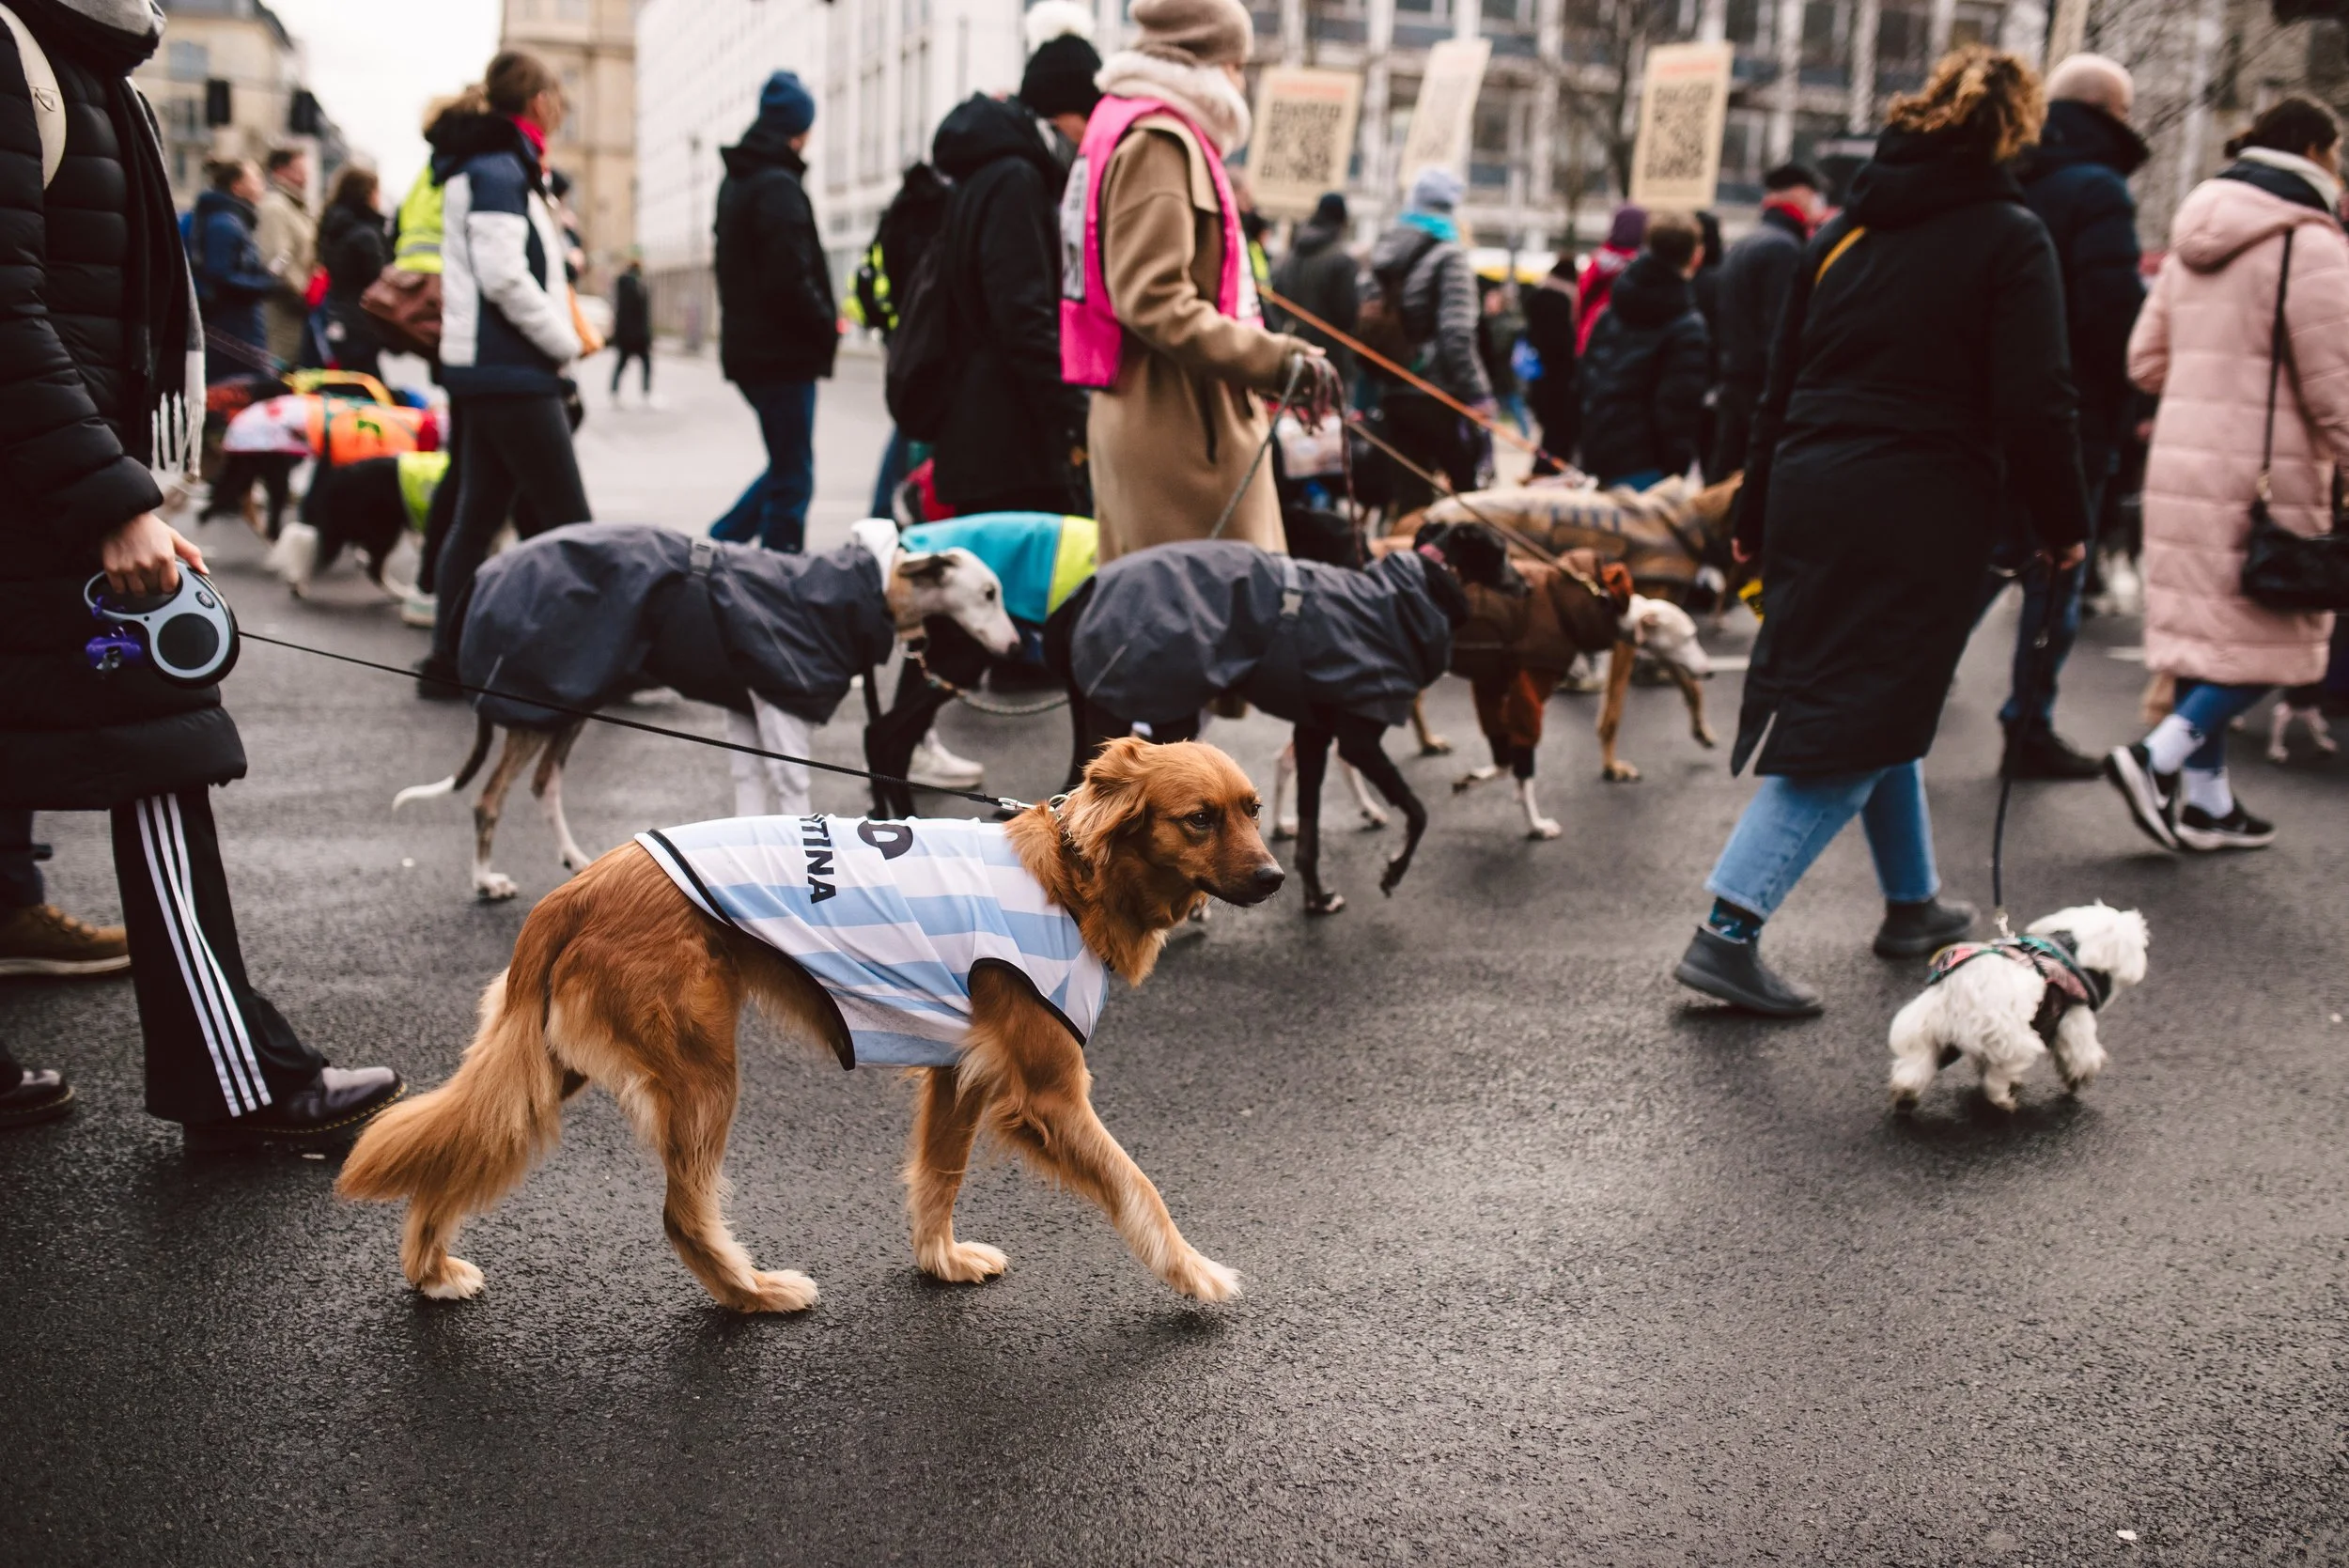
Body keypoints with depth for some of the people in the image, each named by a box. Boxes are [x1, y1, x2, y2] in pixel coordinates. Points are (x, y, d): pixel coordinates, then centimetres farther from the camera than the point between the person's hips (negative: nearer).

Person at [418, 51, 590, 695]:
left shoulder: (496, 166, 19)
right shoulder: (499, 170, -12)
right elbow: (505, 279, -21)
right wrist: (565, 342, -12)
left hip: (490, 370, 10)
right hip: (512, 372, -10)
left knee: (478, 515, 10)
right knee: (568, 522, -7)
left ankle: (448, 658, 13)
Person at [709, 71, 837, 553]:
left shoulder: (735, 181, 16)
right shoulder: (779, 187, -15)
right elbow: (790, 281, -23)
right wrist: (829, 328, -7)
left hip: (747, 347, 9)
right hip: (783, 353, -9)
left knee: (787, 466, 19)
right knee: (793, 478, -3)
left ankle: (717, 547, 15)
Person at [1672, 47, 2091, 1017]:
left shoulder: (1843, 232, 12)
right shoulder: (2008, 238, -5)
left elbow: (1781, 387, 15)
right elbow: (2037, 406, -11)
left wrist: (1756, 519, 22)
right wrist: (2064, 526, 2)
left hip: (1813, 500, 7)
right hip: (1922, 513, -7)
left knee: (1874, 705, 21)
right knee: (1857, 727, -4)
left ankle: (1912, 905, 35)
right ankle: (1728, 932, -12)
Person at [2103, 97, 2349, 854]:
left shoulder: (2193, 240, 12)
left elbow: (2146, 359, 16)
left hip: (2180, 462, 8)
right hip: (2262, 473, -8)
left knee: (2205, 632, 12)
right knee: (2271, 641, 1)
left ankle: (2206, 800, 16)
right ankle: (2158, 757, -12)